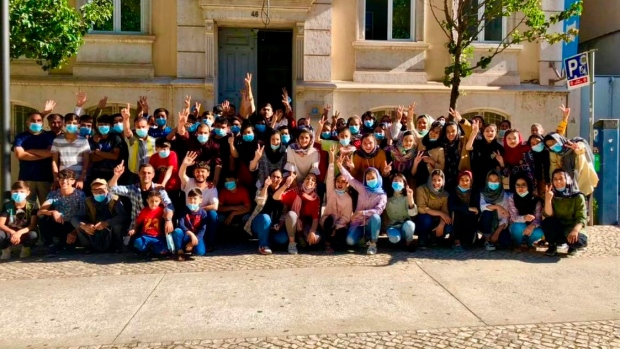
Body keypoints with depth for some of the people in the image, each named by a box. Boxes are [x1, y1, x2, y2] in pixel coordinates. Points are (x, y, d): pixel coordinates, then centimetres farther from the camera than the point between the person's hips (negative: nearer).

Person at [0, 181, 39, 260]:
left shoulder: (32, 205, -9)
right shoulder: (7, 205, -4)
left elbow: (33, 225, -15)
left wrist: (19, 232, -31)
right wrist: (13, 233, -29)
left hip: (24, 234, -1)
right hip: (10, 234, 1)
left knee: (33, 235, -36)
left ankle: (26, 248, 3)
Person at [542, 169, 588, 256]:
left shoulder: (578, 197, -6)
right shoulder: (552, 196, 0)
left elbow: (581, 218, -15)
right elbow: (548, 216, -12)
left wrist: (575, 230, -36)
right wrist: (548, 199, -28)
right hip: (558, 229, 2)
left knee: (581, 241, -35)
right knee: (546, 222, -30)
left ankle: (572, 245, 3)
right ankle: (552, 246, -5)